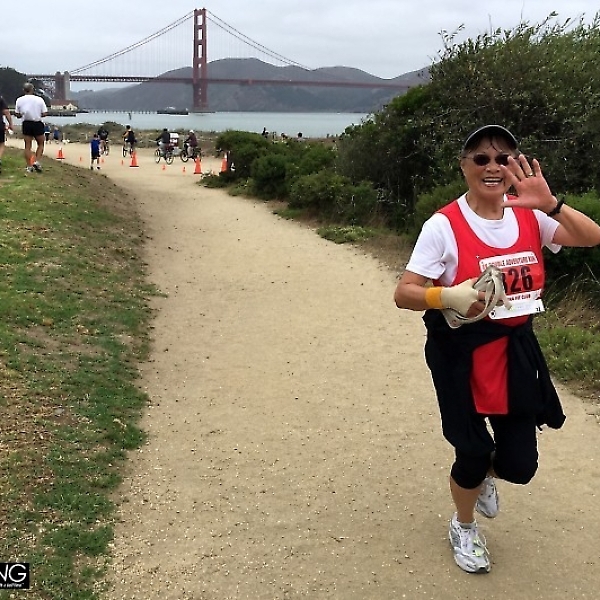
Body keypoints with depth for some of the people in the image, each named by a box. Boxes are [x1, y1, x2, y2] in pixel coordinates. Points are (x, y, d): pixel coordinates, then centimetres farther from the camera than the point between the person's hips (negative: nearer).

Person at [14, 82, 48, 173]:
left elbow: (17, 115, 0)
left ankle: (29, 166, 7)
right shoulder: (39, 99, -6)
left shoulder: (19, 100, -1)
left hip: (26, 124, 2)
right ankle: (37, 162, -2)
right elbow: (45, 114, -6)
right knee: (40, 144, 14)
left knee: (27, 146, 8)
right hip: (37, 124, -2)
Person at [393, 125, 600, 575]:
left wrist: (549, 204, -24)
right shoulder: (444, 225, -14)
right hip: (462, 355, -4)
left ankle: (487, 474, 46)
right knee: (473, 452, 5)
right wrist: (449, 296, -33)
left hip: (516, 351, 4)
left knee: (519, 465, 6)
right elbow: (404, 293, -15)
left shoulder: (529, 216, -1)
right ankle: (464, 528, 38)